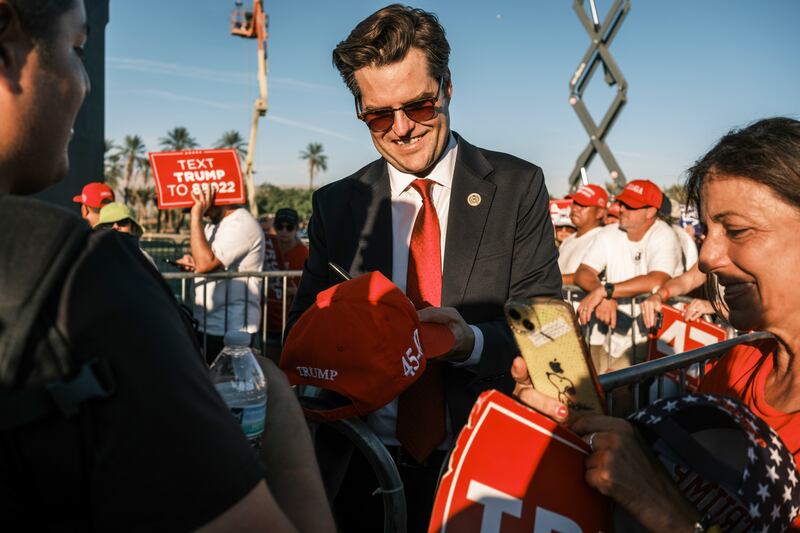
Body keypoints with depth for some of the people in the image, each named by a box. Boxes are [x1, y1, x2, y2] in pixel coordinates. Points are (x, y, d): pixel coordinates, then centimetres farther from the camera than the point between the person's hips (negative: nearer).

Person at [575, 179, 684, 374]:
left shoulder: (663, 236, -9)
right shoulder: (608, 234, 7)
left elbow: (656, 281, -25)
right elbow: (583, 272, -2)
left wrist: (605, 290, -25)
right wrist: (603, 296, -21)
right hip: (609, 331, 5)